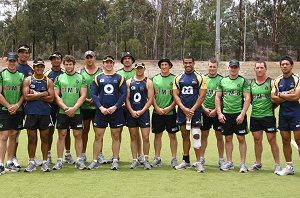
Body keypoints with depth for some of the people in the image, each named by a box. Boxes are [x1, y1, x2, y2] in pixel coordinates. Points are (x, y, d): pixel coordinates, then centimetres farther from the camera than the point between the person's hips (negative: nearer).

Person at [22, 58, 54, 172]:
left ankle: (45, 162, 12)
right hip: (31, 112, 0)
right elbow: (26, 96, -9)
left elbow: (51, 98, -5)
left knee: (44, 138, 5)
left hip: (45, 113, 1)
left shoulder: (48, 81, 6)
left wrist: (35, 95, -10)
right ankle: (31, 162, 12)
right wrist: (42, 94, -8)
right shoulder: (28, 80, 4)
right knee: (31, 138, 4)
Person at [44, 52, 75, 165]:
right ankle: (48, 155, 12)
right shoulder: (47, 74, 3)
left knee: (66, 130, 5)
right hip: (51, 106, -1)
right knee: (50, 130, 3)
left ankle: (68, 154, 14)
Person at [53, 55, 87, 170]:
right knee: (61, 135, 2)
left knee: (78, 135, 1)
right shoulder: (59, 78, 8)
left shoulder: (80, 78, 5)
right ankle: (59, 161, 7)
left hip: (76, 112, 0)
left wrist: (74, 108, -12)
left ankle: (79, 160, 7)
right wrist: (65, 108, -10)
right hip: (62, 112, 1)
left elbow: (83, 95, -1)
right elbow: (56, 95, 3)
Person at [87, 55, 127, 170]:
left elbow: (124, 94, -1)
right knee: (98, 136, 2)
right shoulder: (98, 78, 7)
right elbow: (93, 94, 3)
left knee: (116, 136, 5)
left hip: (116, 111, 0)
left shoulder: (119, 78, 5)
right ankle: (95, 161, 8)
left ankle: (115, 161, 12)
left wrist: (115, 107, -11)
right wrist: (101, 107, -9)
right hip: (101, 111, 1)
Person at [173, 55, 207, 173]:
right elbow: (175, 95, 5)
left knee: (196, 135, -8)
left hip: (194, 111, -4)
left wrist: (192, 109, -13)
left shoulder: (200, 78, 0)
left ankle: (198, 162, -4)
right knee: (185, 135, 11)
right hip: (182, 111, 4)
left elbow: (202, 95, -5)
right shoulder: (178, 78, 10)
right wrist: (184, 109, -9)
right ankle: (186, 161, 19)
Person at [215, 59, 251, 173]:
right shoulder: (223, 81, 9)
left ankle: (243, 164, 8)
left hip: (239, 114, -3)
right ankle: (229, 163, 18)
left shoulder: (243, 81, -1)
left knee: (241, 139, 0)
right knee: (228, 138, 8)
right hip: (226, 114, 3)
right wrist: (219, 113, 1)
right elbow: (218, 97, 10)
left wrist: (242, 114, -13)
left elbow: (247, 98, -5)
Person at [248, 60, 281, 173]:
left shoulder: (271, 82, -3)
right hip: (255, 116, 4)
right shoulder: (251, 83, 8)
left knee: (272, 140, -1)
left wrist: (270, 108, -6)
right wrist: (256, 106, 5)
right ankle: (258, 163, 21)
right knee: (257, 140, 10)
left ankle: (277, 164, 7)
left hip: (268, 116, -4)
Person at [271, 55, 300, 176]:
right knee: (285, 141, 8)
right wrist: (288, 95, -11)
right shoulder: (277, 81, 10)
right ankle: (289, 167, 18)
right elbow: (274, 99, 0)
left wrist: (281, 95, -6)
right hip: (283, 114, 5)